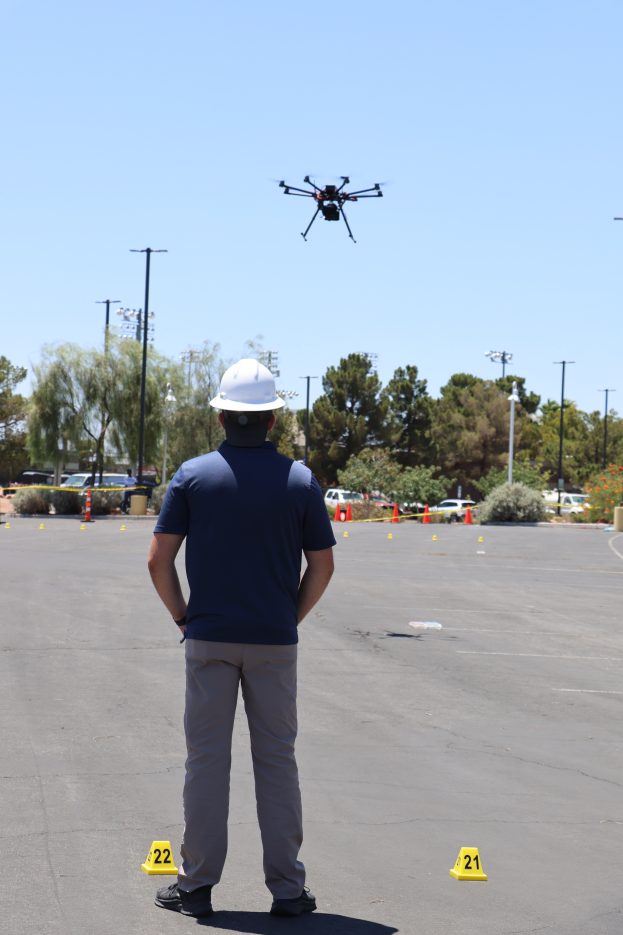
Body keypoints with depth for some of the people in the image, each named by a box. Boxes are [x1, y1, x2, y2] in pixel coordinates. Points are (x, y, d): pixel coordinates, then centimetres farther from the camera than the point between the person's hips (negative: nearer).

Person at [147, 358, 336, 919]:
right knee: (276, 761, 7)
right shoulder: (299, 479, -1)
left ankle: (197, 886, 11)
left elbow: (159, 560, -4)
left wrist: (183, 617, 9)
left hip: (208, 639, 0)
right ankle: (287, 888, 10)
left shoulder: (194, 475, -3)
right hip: (275, 641, 0)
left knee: (207, 760, 6)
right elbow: (322, 566, 2)